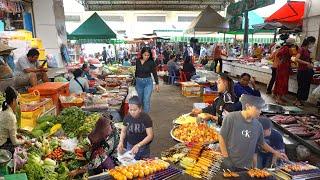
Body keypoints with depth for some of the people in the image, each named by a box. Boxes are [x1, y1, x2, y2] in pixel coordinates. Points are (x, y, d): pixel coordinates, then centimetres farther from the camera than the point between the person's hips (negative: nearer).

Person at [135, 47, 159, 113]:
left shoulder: (151, 62, -8)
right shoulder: (137, 61, 1)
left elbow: (154, 73, -3)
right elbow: (136, 72, 11)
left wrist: (157, 84, -4)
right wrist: (134, 82, 17)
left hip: (148, 82, -3)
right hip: (139, 82, 4)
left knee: (146, 100, -9)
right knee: (140, 100, 14)